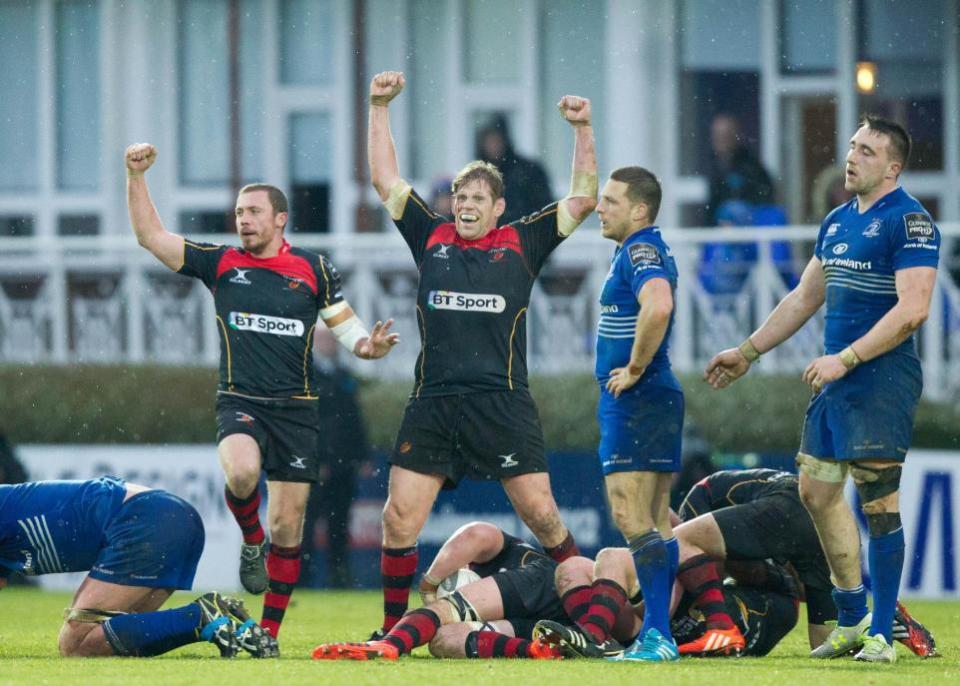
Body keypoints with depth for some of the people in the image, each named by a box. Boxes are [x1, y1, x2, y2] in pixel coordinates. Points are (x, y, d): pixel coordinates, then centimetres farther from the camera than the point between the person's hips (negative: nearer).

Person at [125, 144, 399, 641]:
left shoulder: (312, 270, 5)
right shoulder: (220, 264, 6)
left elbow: (348, 329, 8)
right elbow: (150, 235, 4)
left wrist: (369, 346, -15)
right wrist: (136, 176, -5)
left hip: (296, 408, 1)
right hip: (239, 401, -1)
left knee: (287, 526, 1)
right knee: (242, 472, -33)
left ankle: (269, 633, 11)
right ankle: (250, 541, -1)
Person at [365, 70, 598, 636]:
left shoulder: (521, 244, 8)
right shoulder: (432, 238, 13)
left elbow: (583, 199, 9)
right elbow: (386, 180, 15)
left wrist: (583, 130, 1)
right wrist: (380, 108, 12)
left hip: (504, 403, -2)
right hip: (433, 403, 2)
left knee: (541, 513, -6)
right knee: (400, 517, -3)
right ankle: (392, 629, 8)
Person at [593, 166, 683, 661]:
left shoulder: (641, 252, -15)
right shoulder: (644, 251, 17)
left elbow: (658, 306, -33)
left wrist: (634, 369, -22)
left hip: (636, 400, -11)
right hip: (657, 400, 11)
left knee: (631, 517, -12)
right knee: (656, 521, 10)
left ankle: (658, 637, -16)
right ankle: (658, 634, 12)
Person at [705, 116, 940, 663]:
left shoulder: (910, 221, -11)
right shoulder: (838, 221, 16)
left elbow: (912, 309, -20)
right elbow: (804, 299, 26)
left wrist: (846, 359, -22)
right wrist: (748, 353, 26)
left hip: (883, 378, -9)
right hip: (836, 379, 9)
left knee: (878, 501, -9)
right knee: (817, 490, 12)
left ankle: (881, 634, -4)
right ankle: (852, 619, 23)